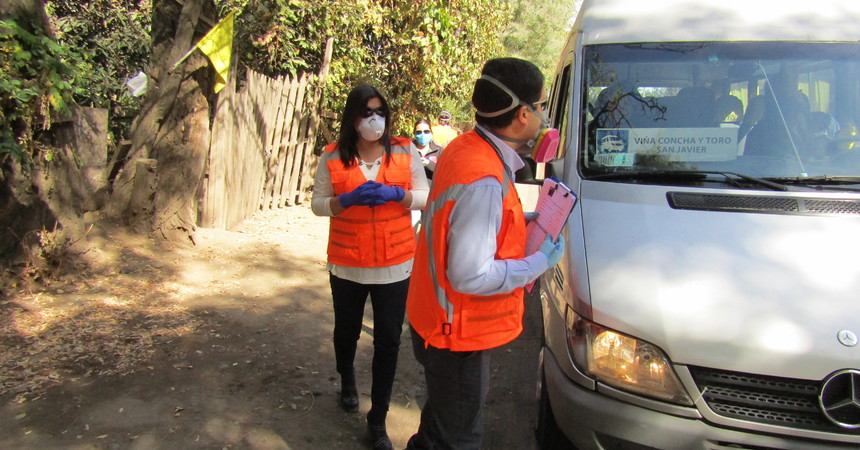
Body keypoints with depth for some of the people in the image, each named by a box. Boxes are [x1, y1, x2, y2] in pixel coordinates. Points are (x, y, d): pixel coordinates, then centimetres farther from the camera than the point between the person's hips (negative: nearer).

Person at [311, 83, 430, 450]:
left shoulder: (405, 152, -1)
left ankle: (378, 419, 17)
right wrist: (348, 199, -18)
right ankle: (347, 381, 52)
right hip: (347, 265, 1)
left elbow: (425, 197, 1)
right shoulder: (333, 157, -2)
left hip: (395, 265, 0)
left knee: (388, 342, 2)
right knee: (347, 331, 20)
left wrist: (395, 194, -18)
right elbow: (318, 203, 1)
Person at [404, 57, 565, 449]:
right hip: (460, 333, -9)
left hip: (435, 317, 9)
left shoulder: (464, 147, 0)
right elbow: (471, 276, -31)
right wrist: (540, 262, -18)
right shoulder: (484, 180, -31)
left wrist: (524, 222, 6)